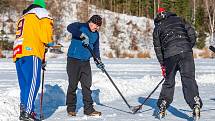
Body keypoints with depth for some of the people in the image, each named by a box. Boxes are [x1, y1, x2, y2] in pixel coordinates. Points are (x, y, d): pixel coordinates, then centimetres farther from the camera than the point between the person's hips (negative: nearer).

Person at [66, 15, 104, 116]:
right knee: (73, 85, 0)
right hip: (74, 60, -6)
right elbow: (70, 28, -27)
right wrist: (82, 35, -34)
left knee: (87, 86, 3)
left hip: (86, 62, 6)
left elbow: (96, 48, 24)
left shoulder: (96, 34, 14)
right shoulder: (80, 26, -6)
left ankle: (88, 109, 8)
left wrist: (98, 60, 12)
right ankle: (71, 109, 13)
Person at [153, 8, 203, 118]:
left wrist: (163, 65, 21)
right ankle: (195, 103, -24)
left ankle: (162, 106, 20)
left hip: (169, 55, 0)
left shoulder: (157, 28, 21)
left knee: (169, 81, 16)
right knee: (188, 78, -5)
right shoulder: (179, 20, 21)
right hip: (185, 51, 0)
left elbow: (157, 48, 18)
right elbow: (192, 34, 11)